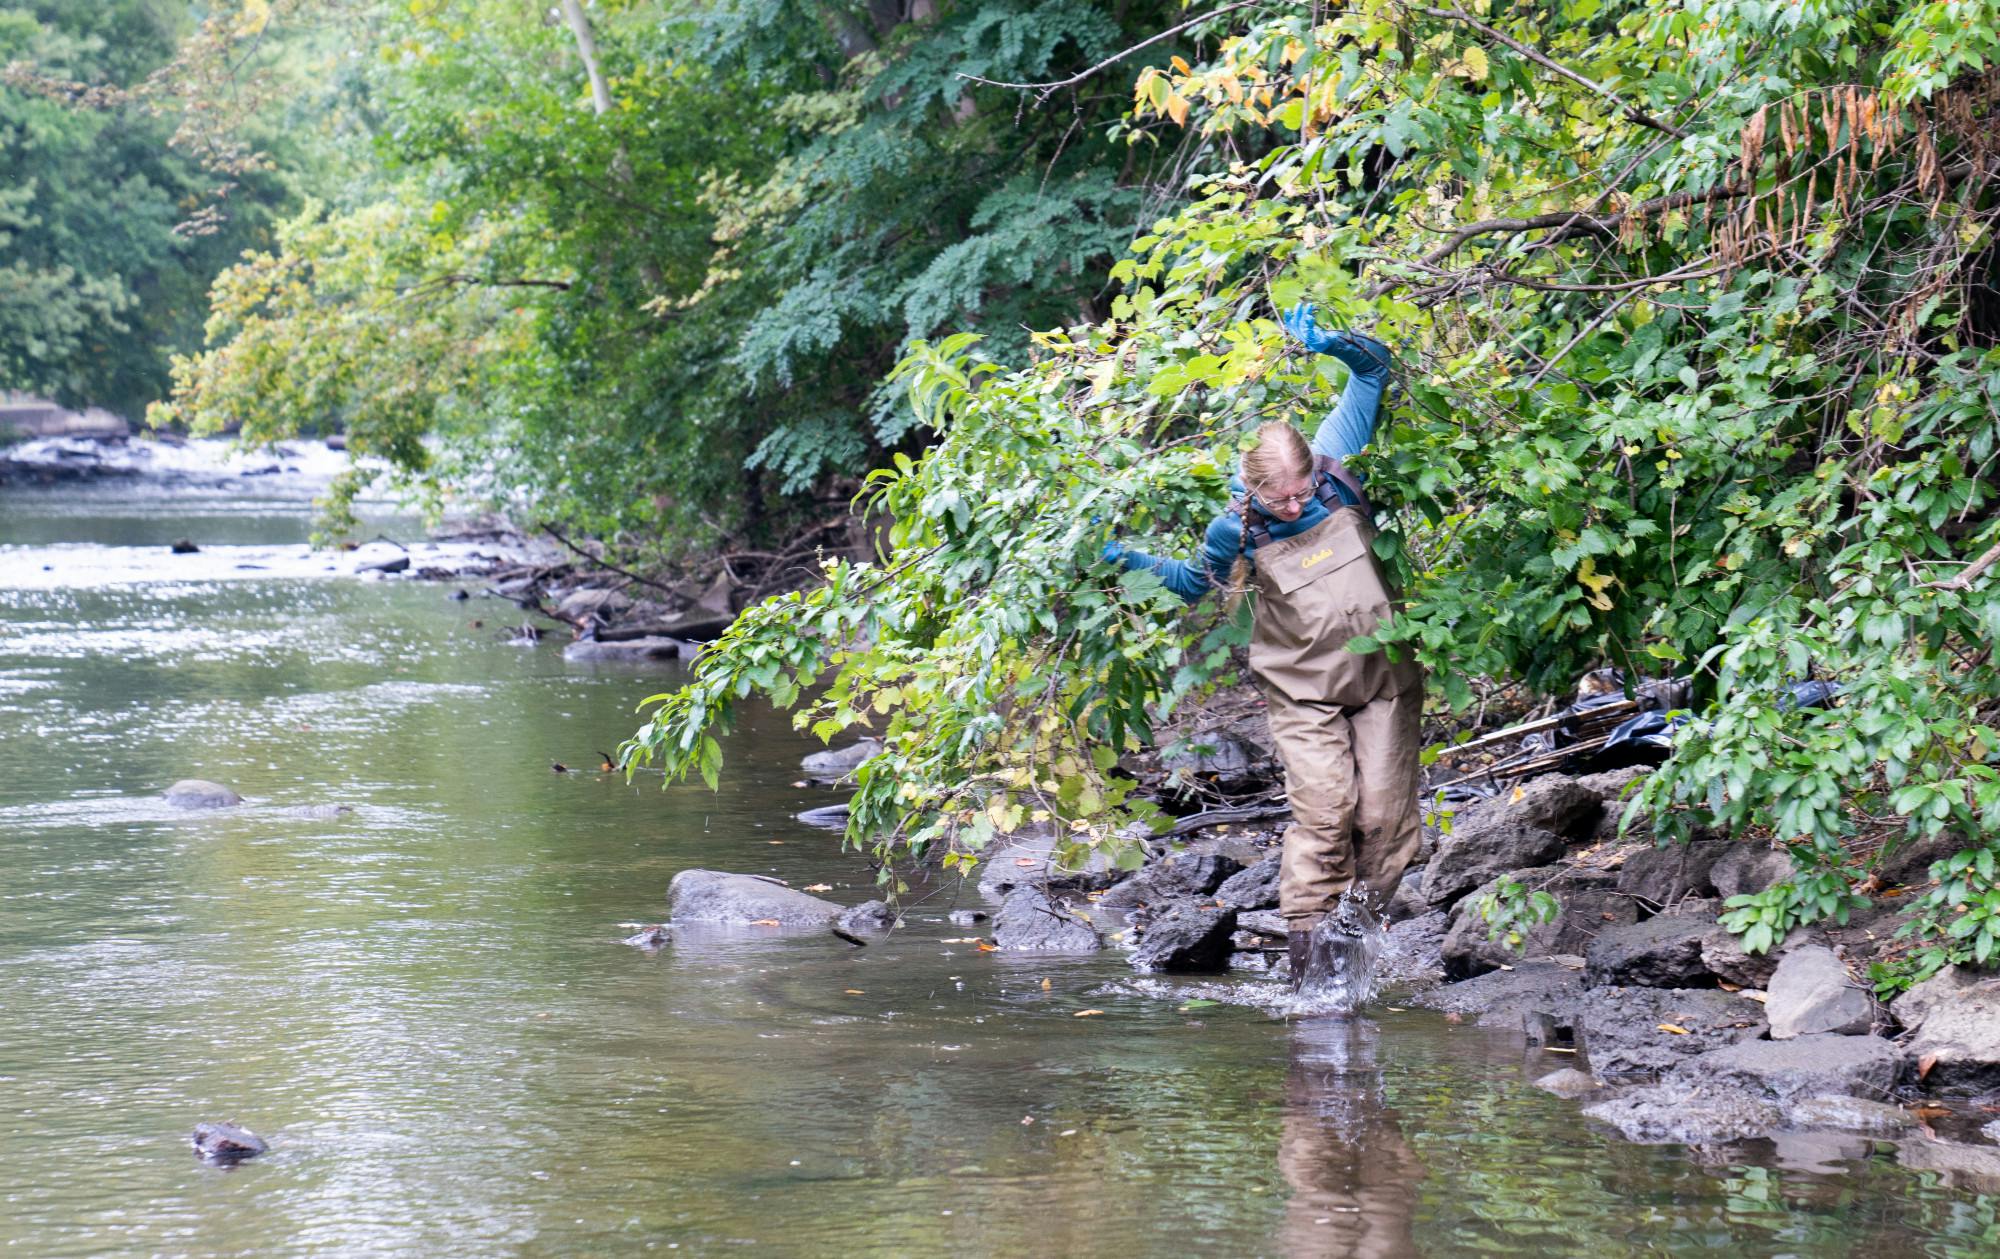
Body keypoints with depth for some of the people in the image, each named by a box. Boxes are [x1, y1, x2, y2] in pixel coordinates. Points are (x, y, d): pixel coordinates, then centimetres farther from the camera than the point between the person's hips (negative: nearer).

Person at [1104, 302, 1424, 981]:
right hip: (1304, 692, -2)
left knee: (1384, 814, -2)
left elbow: (1375, 370, -4)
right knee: (1323, 811, -14)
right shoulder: (1236, 530, -13)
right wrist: (1130, 559, -3)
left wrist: (1329, 343, -22)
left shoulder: (1337, 467, -11)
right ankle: (1306, 947, -8)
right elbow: (1196, 581, 10)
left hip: (1384, 676, 2)